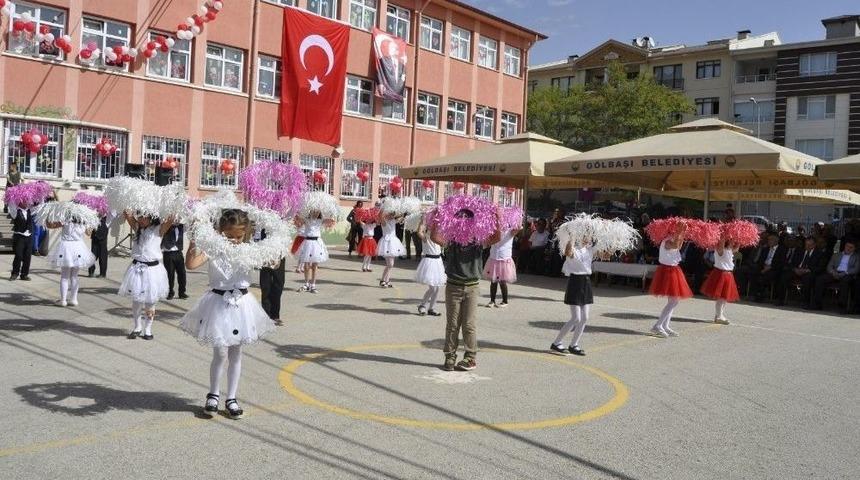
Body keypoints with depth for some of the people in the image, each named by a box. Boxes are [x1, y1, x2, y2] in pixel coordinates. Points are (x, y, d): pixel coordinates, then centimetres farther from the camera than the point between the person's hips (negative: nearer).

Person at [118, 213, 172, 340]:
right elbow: (128, 215, -1)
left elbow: (170, 220, -21)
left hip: (152, 268, -4)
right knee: (136, 299, 8)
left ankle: (148, 329, 20)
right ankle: (137, 327, 24)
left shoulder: (158, 229, -6)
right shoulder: (137, 228, 7)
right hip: (137, 268, 4)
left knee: (150, 301, 5)